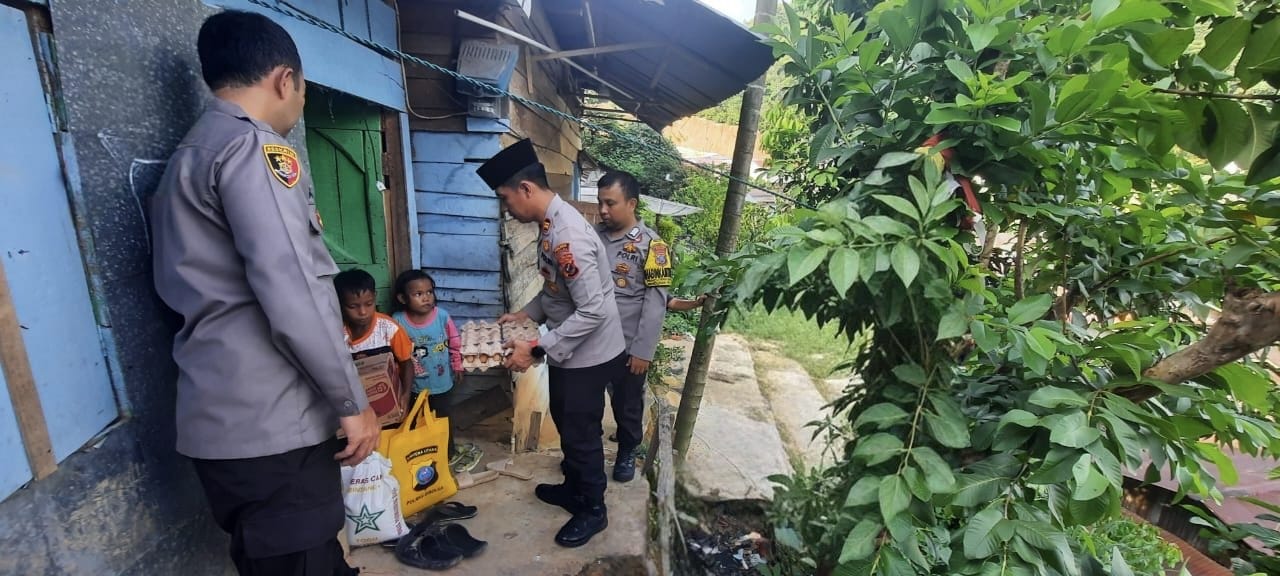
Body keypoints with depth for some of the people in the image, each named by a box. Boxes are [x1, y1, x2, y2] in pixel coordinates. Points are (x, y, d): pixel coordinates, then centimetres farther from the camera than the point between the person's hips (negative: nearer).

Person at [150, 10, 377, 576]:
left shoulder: (187, 156, 19)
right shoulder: (252, 146, -12)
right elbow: (291, 294, -22)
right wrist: (352, 401, -13)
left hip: (225, 415, 9)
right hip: (271, 421, -9)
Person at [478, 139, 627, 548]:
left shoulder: (567, 235, -30)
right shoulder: (551, 224, 2)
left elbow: (593, 311, -31)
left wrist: (536, 350, -27)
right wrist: (527, 313, 7)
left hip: (587, 354, -9)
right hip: (568, 350, 9)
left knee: (581, 434, 9)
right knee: (566, 425, 25)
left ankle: (593, 510, 31)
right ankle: (574, 489, 46)